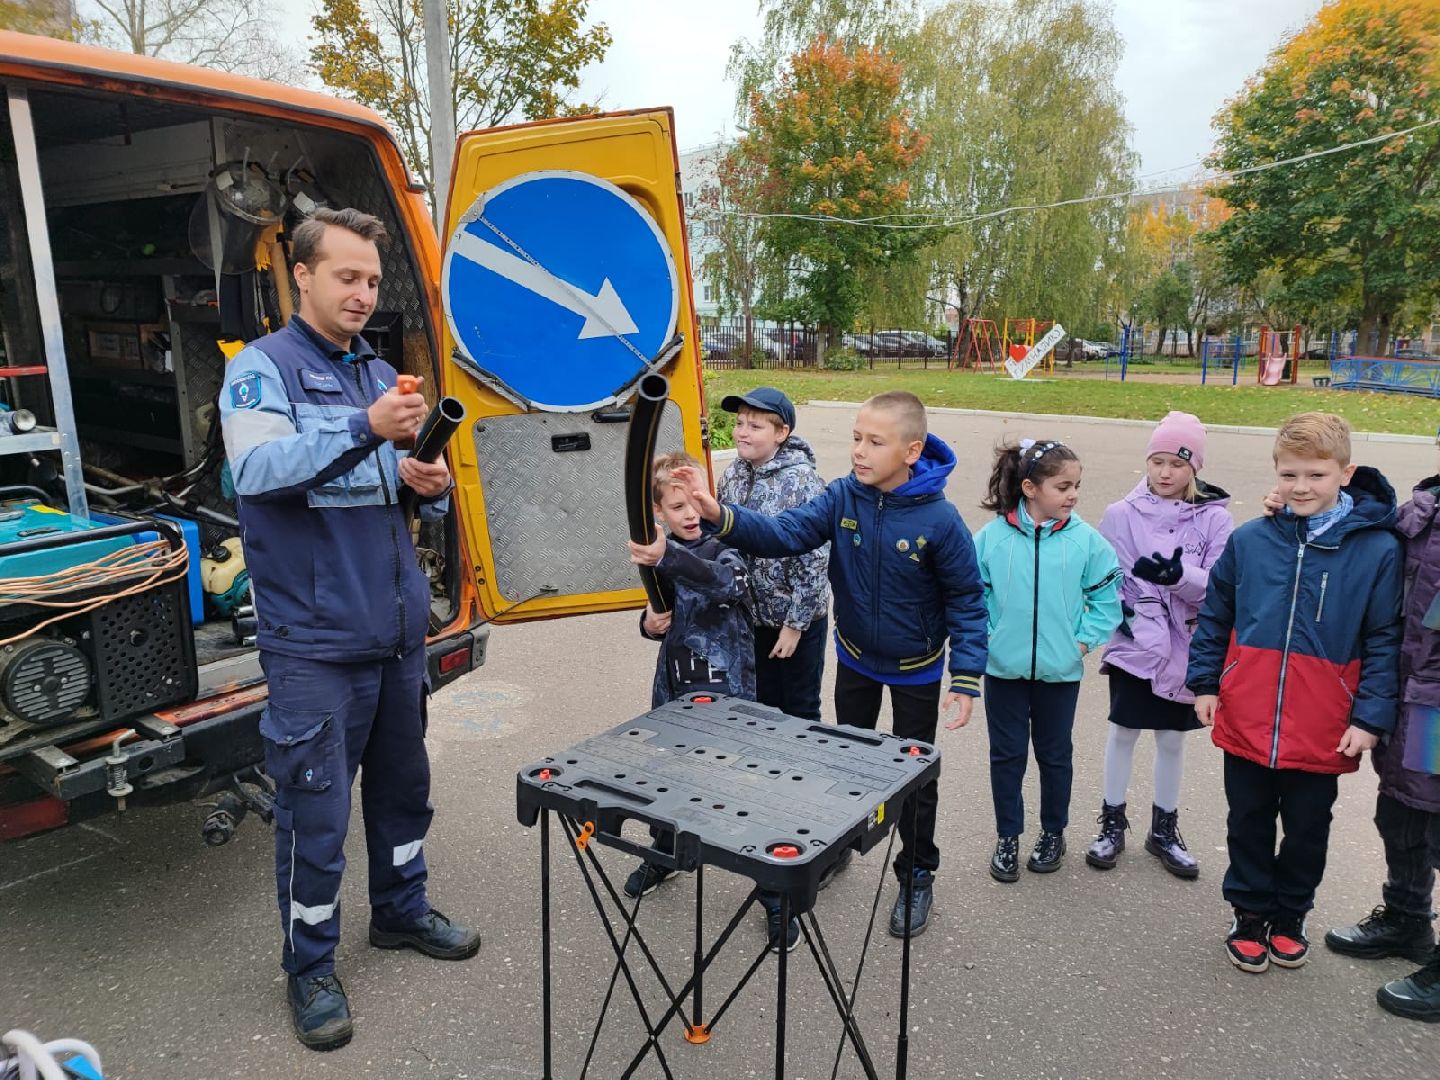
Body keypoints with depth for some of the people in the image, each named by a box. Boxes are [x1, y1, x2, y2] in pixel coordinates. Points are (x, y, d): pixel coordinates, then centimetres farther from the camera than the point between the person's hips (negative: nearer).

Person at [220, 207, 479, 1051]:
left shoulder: (381, 373, 12)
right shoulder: (263, 367, -6)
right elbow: (257, 470, -23)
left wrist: (432, 485, -5)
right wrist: (366, 429, -36)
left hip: (399, 624, 6)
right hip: (314, 639, -6)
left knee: (403, 782, 18)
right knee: (316, 808, 2)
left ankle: (403, 910, 38)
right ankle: (310, 967, 21)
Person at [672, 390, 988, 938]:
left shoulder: (939, 519, -26)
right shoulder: (842, 496, -18)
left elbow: (966, 601, -18)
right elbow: (783, 534, -28)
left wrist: (965, 680, -20)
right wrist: (720, 516, -45)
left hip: (915, 668, -3)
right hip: (854, 656, 3)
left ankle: (917, 876, 35)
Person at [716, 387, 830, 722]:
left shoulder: (800, 481, -19)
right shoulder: (733, 474, 0)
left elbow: (813, 560, -18)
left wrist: (795, 623, -16)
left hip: (795, 619, -6)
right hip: (750, 614, 6)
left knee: (799, 713, 10)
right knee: (762, 706, 20)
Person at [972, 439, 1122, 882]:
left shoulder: (1085, 540, -7)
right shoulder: (992, 537, -8)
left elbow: (1107, 596, 2)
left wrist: (1085, 639, -5)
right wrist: (984, 638, -5)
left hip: (1060, 670, 0)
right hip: (1003, 667, 0)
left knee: (1055, 754, 16)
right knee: (1007, 754, 12)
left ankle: (1053, 833, 35)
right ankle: (1007, 837, 28)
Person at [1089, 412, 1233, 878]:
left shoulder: (1215, 519, -4)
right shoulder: (1122, 513, -4)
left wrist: (1181, 576, -28)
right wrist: (1118, 612, -14)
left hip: (1185, 648, 1)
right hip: (1135, 644, -1)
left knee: (1172, 738, 13)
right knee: (1123, 732, 9)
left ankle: (1165, 829, 31)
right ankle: (1112, 823, 26)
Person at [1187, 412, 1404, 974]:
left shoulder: (1377, 550, -9)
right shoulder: (1248, 541, -4)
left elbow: (1385, 642, -5)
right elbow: (1214, 617, 6)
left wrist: (1371, 716, -8)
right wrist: (1204, 683, 5)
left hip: (1322, 734, -1)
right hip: (1245, 722, 1)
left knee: (1308, 830, 17)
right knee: (1249, 827, 16)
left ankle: (1290, 916, 39)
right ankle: (1250, 915, 35)